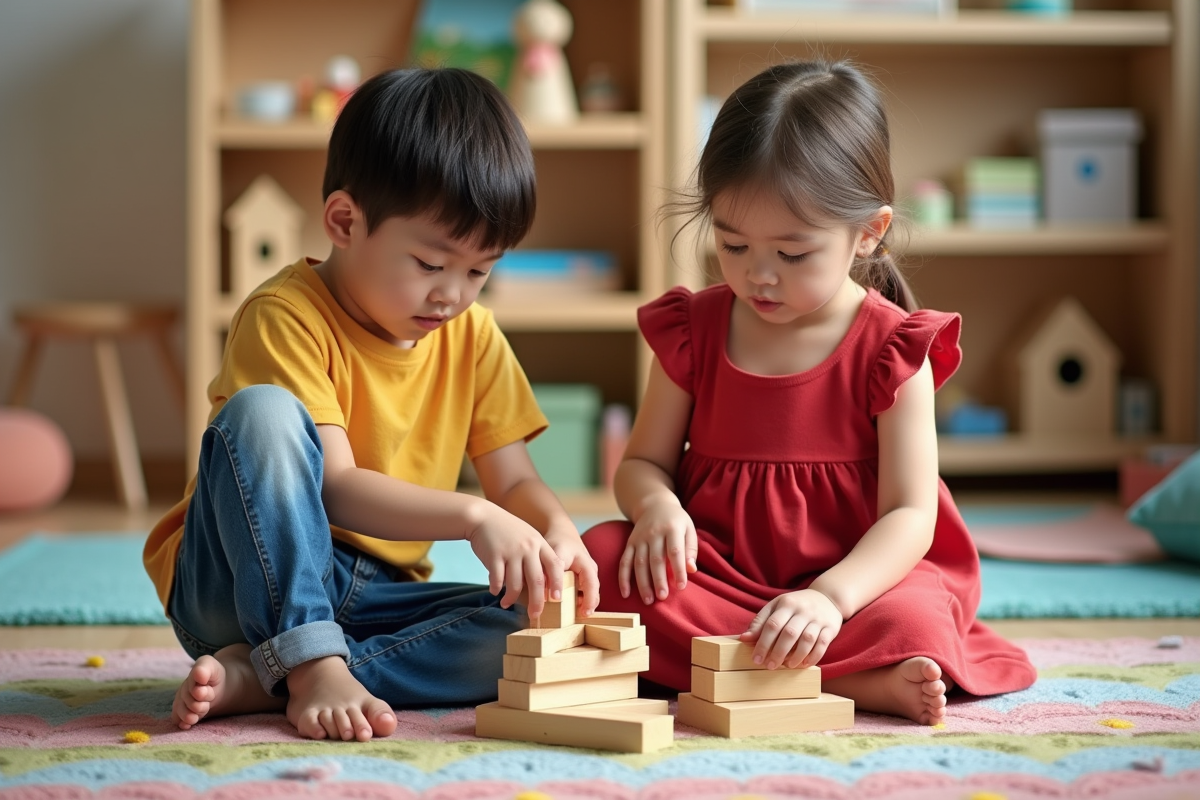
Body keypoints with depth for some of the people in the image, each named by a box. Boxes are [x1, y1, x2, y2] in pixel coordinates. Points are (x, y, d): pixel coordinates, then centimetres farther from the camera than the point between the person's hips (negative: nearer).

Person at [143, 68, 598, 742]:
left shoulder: (473, 336, 6)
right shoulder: (287, 316, -14)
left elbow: (515, 481, 3)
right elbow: (334, 488, -23)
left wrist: (558, 532, -20)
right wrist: (474, 517, -35)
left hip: (373, 598, 6)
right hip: (246, 580, -5)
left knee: (531, 631, -22)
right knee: (263, 411, -30)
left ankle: (260, 676, -25)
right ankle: (311, 666, -34)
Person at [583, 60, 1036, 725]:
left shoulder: (892, 350, -6)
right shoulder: (692, 328, 4)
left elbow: (910, 514, -12)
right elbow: (644, 462, 8)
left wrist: (831, 596, -31)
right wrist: (656, 505, -19)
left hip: (852, 578, -4)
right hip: (713, 568, 4)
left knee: (912, 622, -36)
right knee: (601, 556, -28)